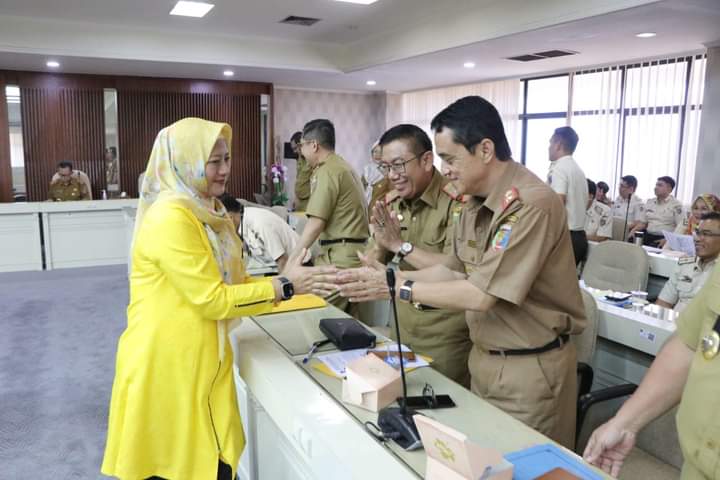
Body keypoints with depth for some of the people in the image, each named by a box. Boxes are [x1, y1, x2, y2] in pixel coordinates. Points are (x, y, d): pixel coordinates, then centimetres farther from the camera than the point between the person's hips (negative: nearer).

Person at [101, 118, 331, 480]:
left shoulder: (207, 212, 9)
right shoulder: (171, 218, -20)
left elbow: (229, 284, 8)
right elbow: (212, 300, -21)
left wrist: (289, 281, -3)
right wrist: (283, 286, -16)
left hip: (200, 363, 8)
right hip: (167, 366, -8)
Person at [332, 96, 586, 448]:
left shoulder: (532, 204, -26)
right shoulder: (476, 203, 3)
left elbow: (481, 295, -27)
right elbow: (454, 270, 8)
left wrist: (398, 287, -21)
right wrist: (390, 275, -4)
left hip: (529, 368, -8)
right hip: (483, 358, 8)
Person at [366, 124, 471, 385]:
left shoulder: (456, 201, -19)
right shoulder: (391, 202, 2)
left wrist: (400, 244, -25)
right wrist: (380, 244, -17)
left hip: (447, 333, -6)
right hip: (403, 326, 6)